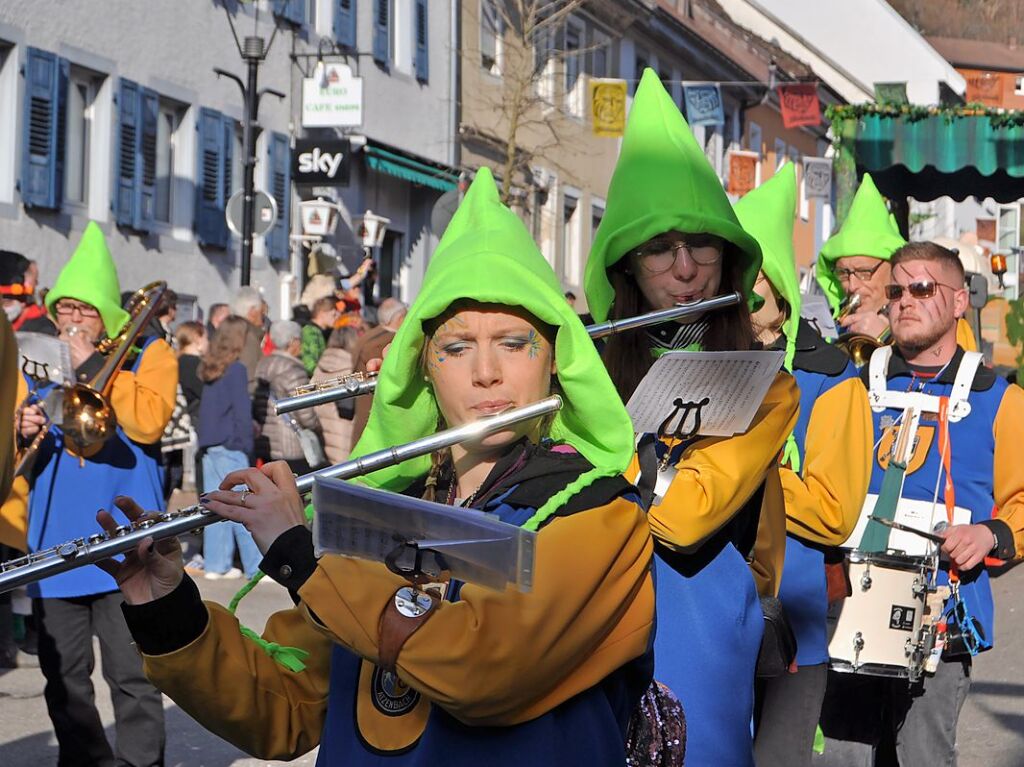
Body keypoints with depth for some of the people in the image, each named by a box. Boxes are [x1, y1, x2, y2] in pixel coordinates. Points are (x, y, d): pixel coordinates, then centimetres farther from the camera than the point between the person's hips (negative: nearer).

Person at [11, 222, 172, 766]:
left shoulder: (147, 353, 4)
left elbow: (148, 421, -14)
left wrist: (92, 364, -14)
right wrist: (20, 432, -4)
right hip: (53, 546, 5)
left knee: (131, 676, -5)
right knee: (64, 680, 8)